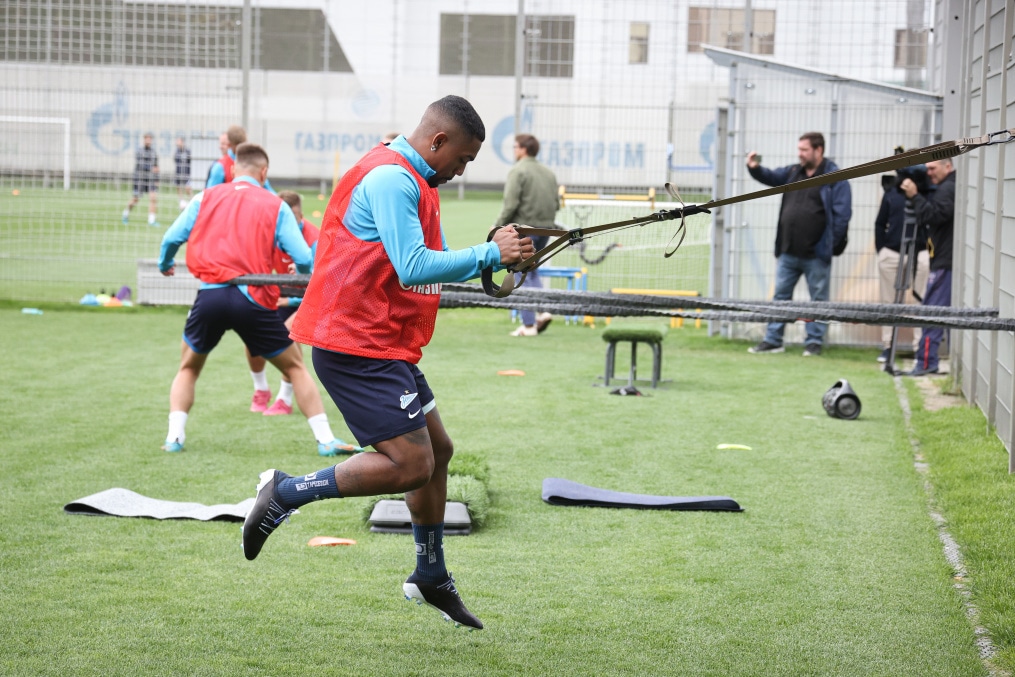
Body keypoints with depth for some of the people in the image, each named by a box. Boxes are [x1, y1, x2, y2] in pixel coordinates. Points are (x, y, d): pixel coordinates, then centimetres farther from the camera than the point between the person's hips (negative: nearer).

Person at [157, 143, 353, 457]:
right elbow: (304, 259, 3)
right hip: (252, 299, -1)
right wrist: (302, 273, 27)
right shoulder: (276, 206, 7)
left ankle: (174, 436, 12)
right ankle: (325, 440, 9)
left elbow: (171, 238, 11)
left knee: (188, 368, 25)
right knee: (295, 367, 15)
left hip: (210, 294, 2)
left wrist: (165, 264, 34)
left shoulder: (205, 198, 12)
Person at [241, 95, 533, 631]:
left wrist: (495, 255, 8)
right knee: (411, 464, -14)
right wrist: (489, 254, -16)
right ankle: (286, 493, -4)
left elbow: (428, 265, 22)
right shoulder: (390, 177, -17)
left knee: (437, 449, 17)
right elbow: (414, 268, -24)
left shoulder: (413, 181, 18)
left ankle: (430, 577, 30)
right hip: (358, 346, -11)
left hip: (384, 345, 11)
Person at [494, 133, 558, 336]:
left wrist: (497, 226, -8)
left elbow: (511, 204, -16)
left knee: (523, 277, -1)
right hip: (544, 229, 7)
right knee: (532, 272, 22)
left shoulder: (518, 171, -9)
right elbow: (556, 204, 12)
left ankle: (528, 324, -1)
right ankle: (544, 310, 4)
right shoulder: (548, 173, 12)